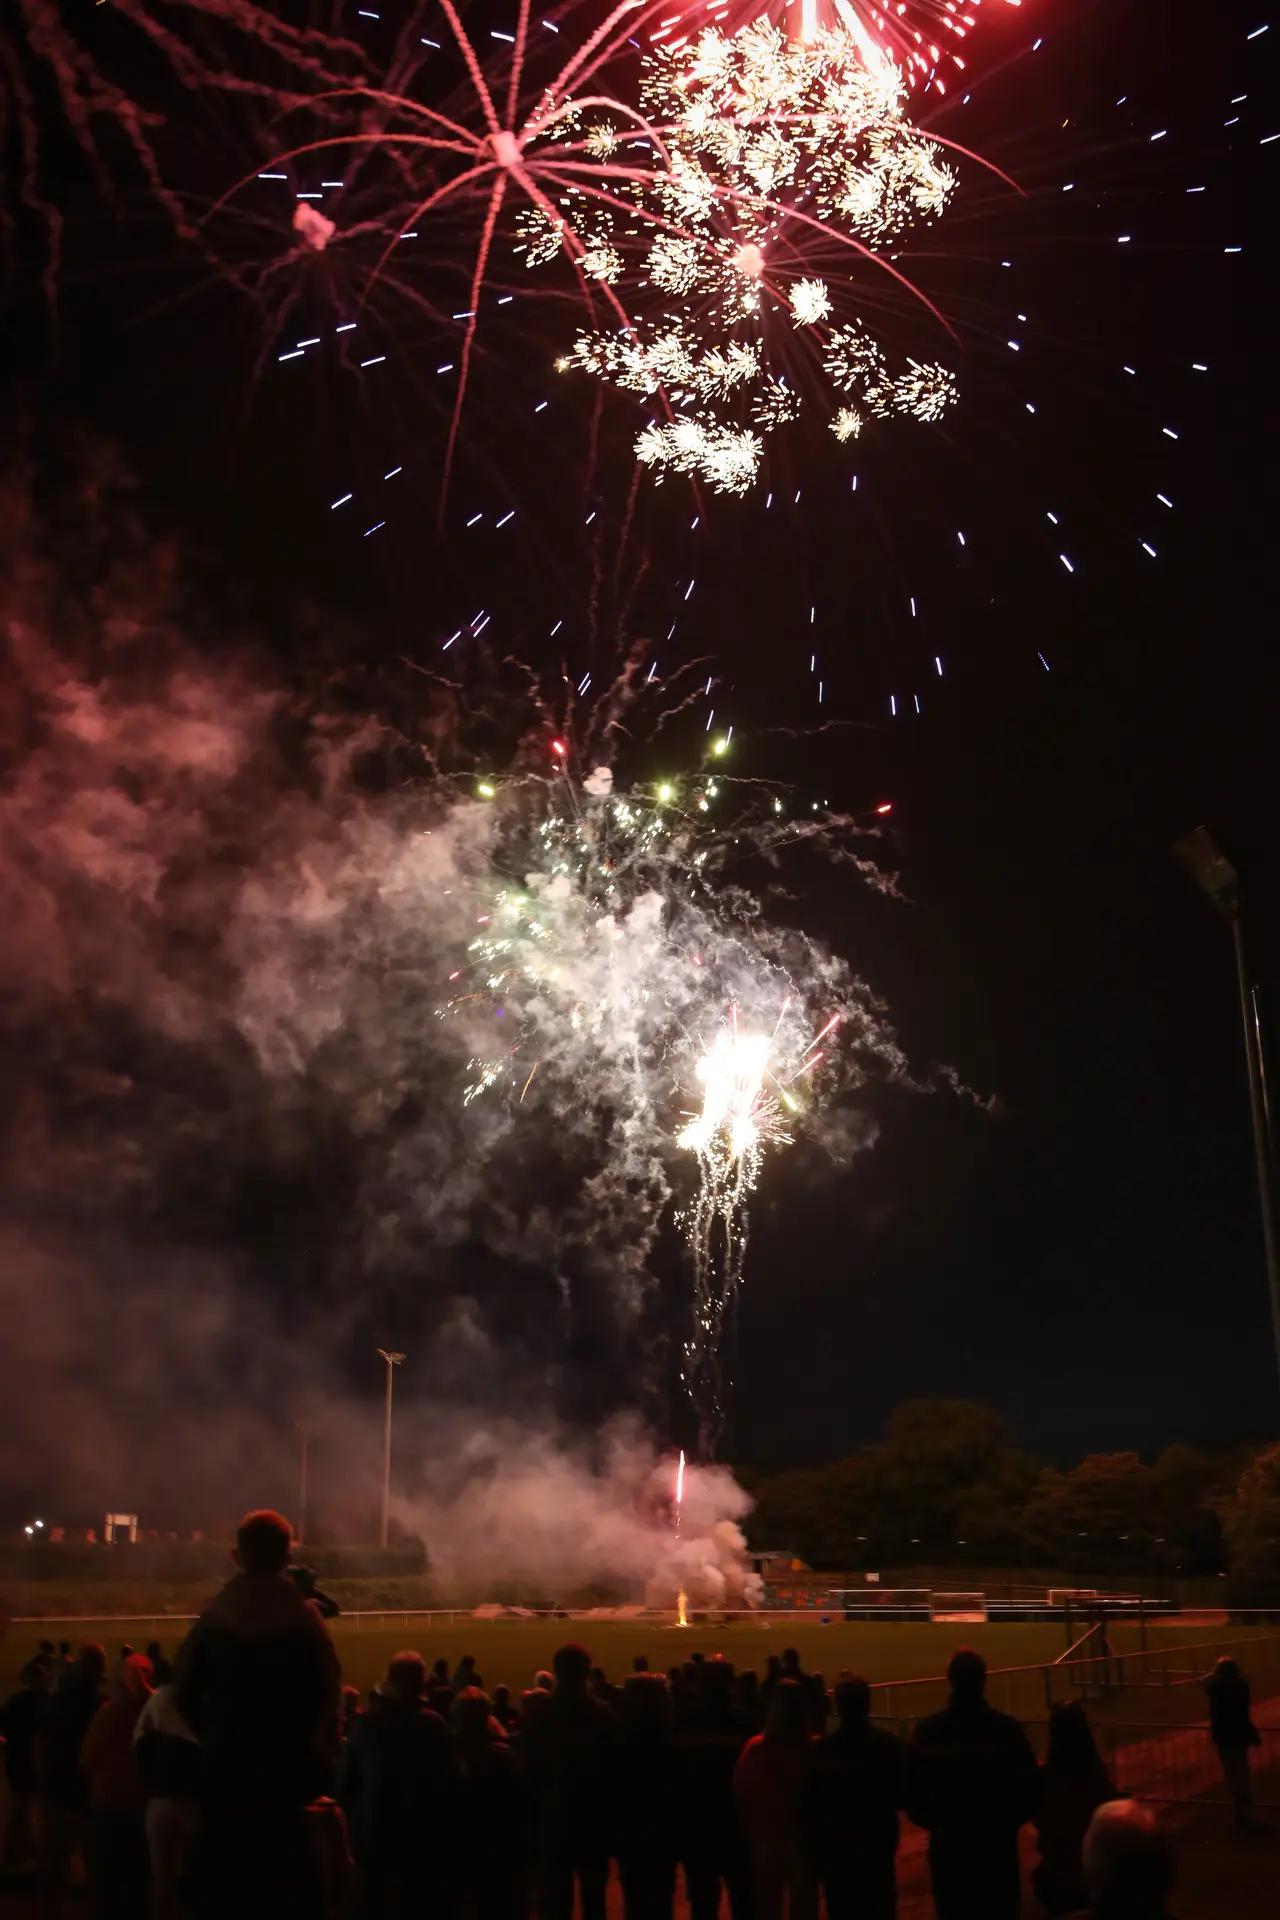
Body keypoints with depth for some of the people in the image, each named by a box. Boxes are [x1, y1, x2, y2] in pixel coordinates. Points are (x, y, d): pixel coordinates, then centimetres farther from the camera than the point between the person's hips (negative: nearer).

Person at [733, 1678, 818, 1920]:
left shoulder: (755, 1748, -13)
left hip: (765, 1842, 1)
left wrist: (751, 1834, 10)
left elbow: (741, 1794, -4)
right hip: (804, 1842, -1)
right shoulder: (814, 1748, -18)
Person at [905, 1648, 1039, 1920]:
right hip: (998, 1842, 0)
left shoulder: (927, 1730, -11)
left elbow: (912, 1791, -4)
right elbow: (1029, 1788, -4)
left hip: (947, 1842, 0)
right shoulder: (1007, 1729, -12)